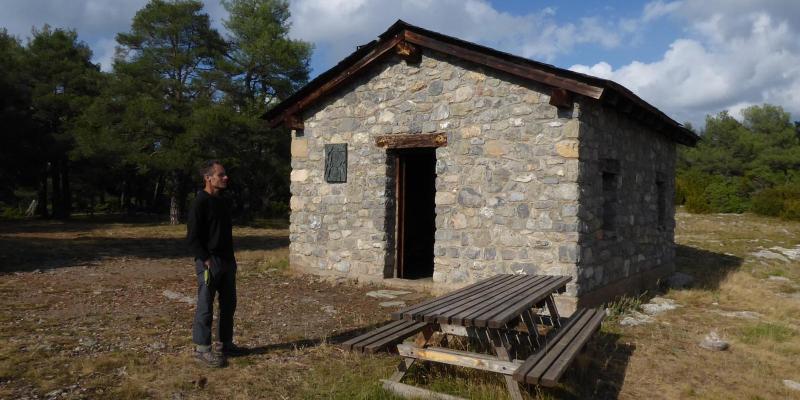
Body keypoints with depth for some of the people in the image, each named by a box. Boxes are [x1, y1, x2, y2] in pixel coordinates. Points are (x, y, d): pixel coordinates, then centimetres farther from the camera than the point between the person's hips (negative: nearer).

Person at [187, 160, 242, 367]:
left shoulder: (224, 202, 13)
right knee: (206, 306, -1)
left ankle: (224, 343, 26)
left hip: (227, 262, 8)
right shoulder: (200, 203, -12)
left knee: (229, 304, 14)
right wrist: (206, 261, -17)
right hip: (209, 263, -8)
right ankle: (202, 349, 10)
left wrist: (231, 258, 15)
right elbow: (192, 237, -15)